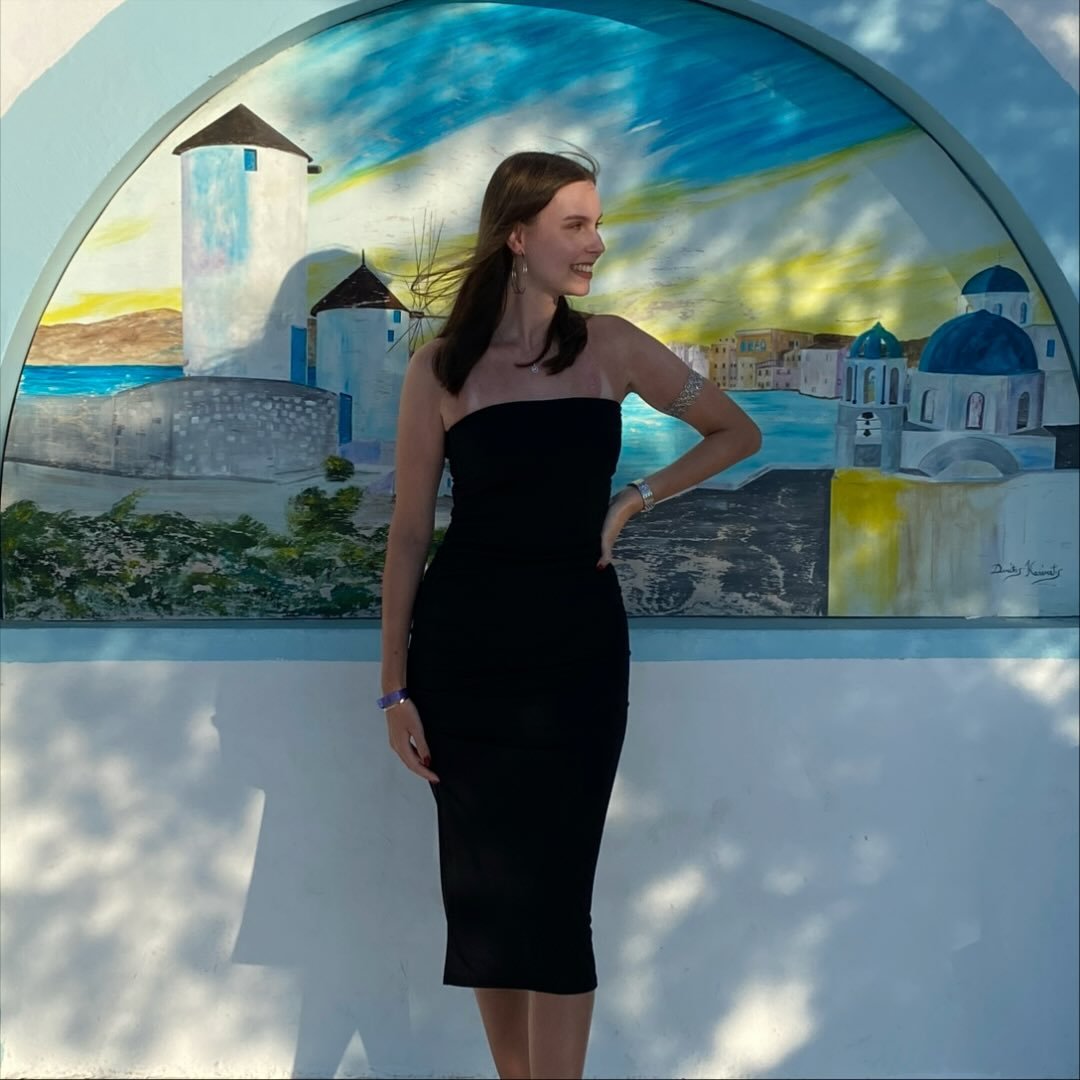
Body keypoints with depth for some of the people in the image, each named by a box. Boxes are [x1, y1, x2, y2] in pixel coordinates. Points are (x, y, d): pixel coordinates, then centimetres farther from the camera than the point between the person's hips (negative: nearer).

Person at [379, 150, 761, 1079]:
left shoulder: (611, 348, 2)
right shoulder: (441, 369, -1)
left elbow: (738, 433, 13)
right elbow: (409, 533, 1)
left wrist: (632, 502, 0)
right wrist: (396, 687, -1)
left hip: (577, 643, 0)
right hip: (462, 644, 0)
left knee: (552, 893, -3)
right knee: (481, 887, 7)